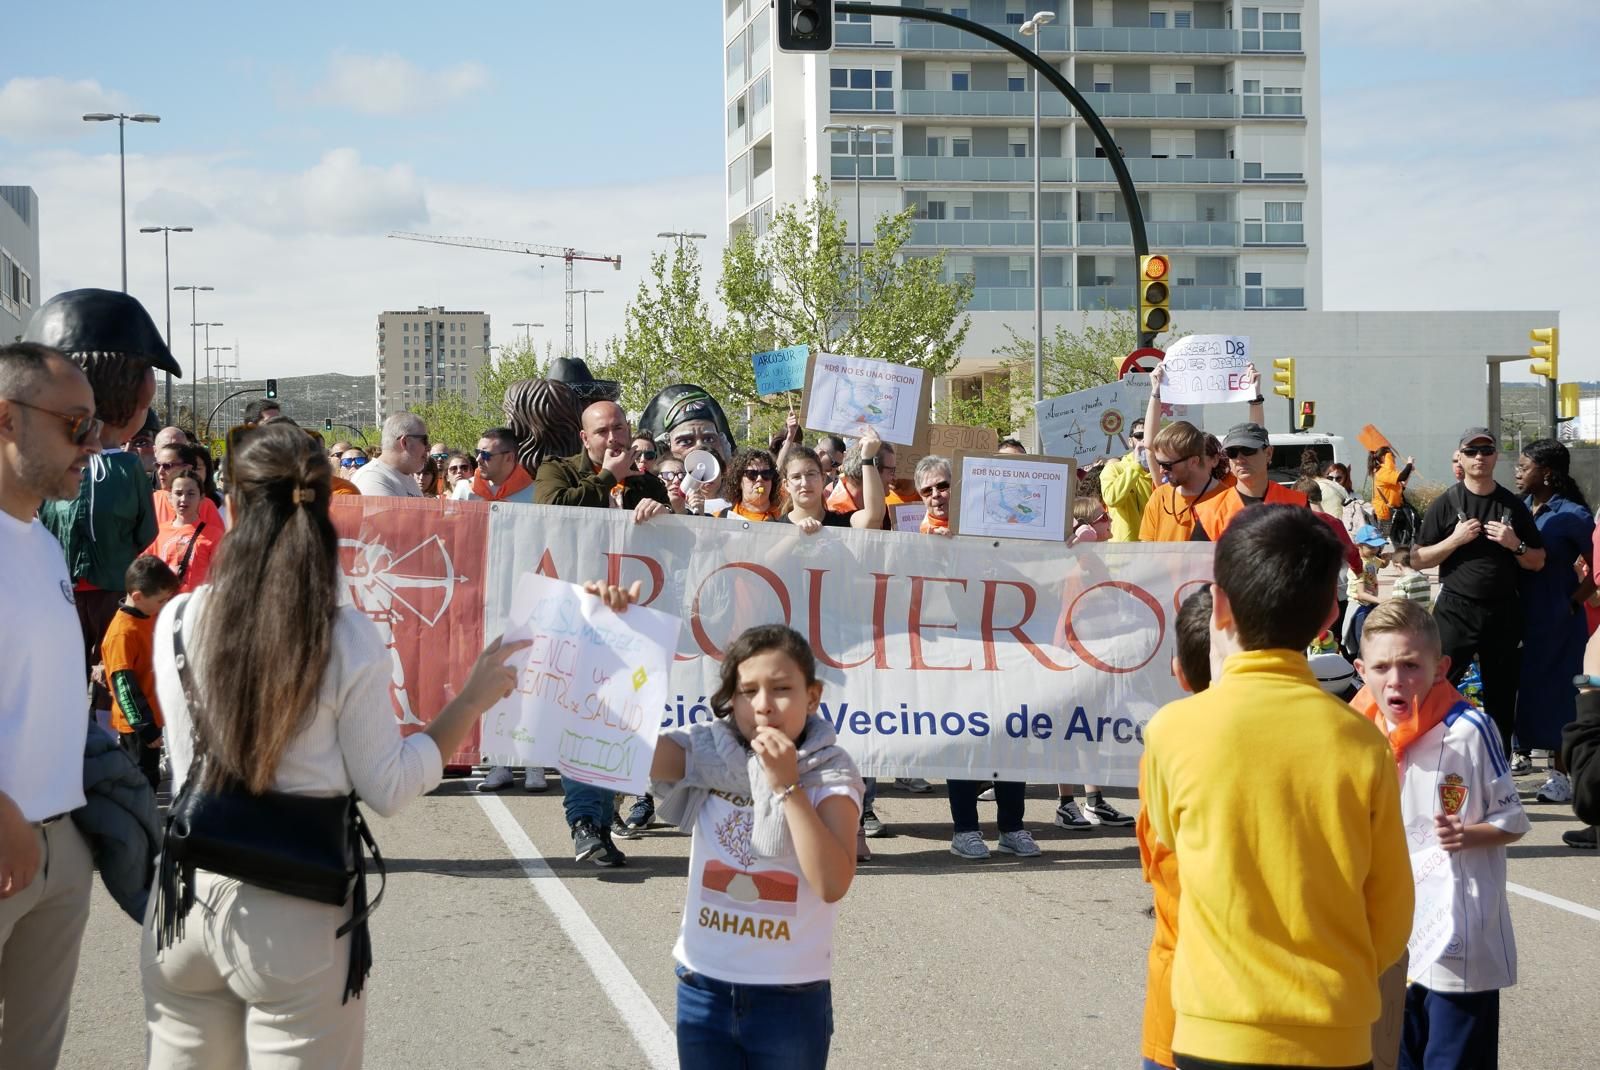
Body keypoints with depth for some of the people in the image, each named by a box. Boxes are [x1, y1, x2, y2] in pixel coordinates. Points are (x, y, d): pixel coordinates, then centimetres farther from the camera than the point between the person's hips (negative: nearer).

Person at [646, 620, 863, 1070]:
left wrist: (787, 786, -23)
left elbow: (832, 884, -21)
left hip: (791, 1000, -2)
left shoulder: (829, 775, -8)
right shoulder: (706, 756, -2)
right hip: (704, 993, 2)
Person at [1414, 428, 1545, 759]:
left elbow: (1538, 562, 11)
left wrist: (1515, 545, -9)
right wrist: (1456, 539, -13)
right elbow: (1419, 559, 0)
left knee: (1502, 695, 8)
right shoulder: (1445, 504, 2)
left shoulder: (1513, 506, 8)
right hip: (1456, 609, -2)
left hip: (1503, 611, 3)